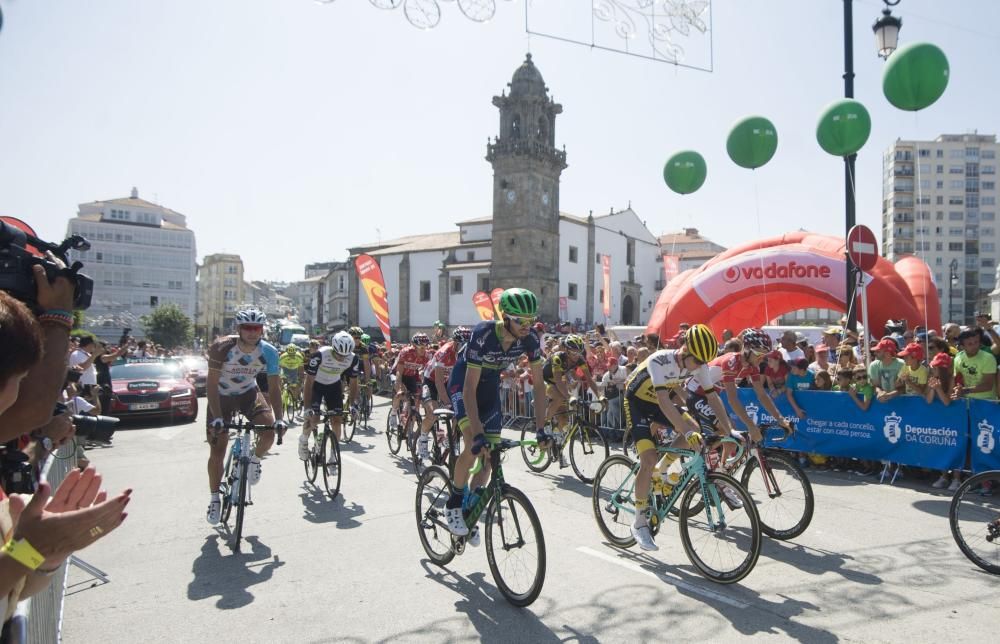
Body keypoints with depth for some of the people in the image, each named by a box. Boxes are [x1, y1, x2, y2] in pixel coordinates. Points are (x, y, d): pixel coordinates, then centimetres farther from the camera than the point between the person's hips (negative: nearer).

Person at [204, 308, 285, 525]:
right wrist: (217, 417, -37)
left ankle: (255, 460, 12)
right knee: (217, 452, -2)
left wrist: (279, 419, -28)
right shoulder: (222, 348, -29)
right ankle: (214, 499, 18)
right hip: (221, 396, -1)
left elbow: (274, 388, -17)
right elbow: (212, 383, -28)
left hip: (248, 393, 2)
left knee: (269, 432, -22)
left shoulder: (268, 352, -22)